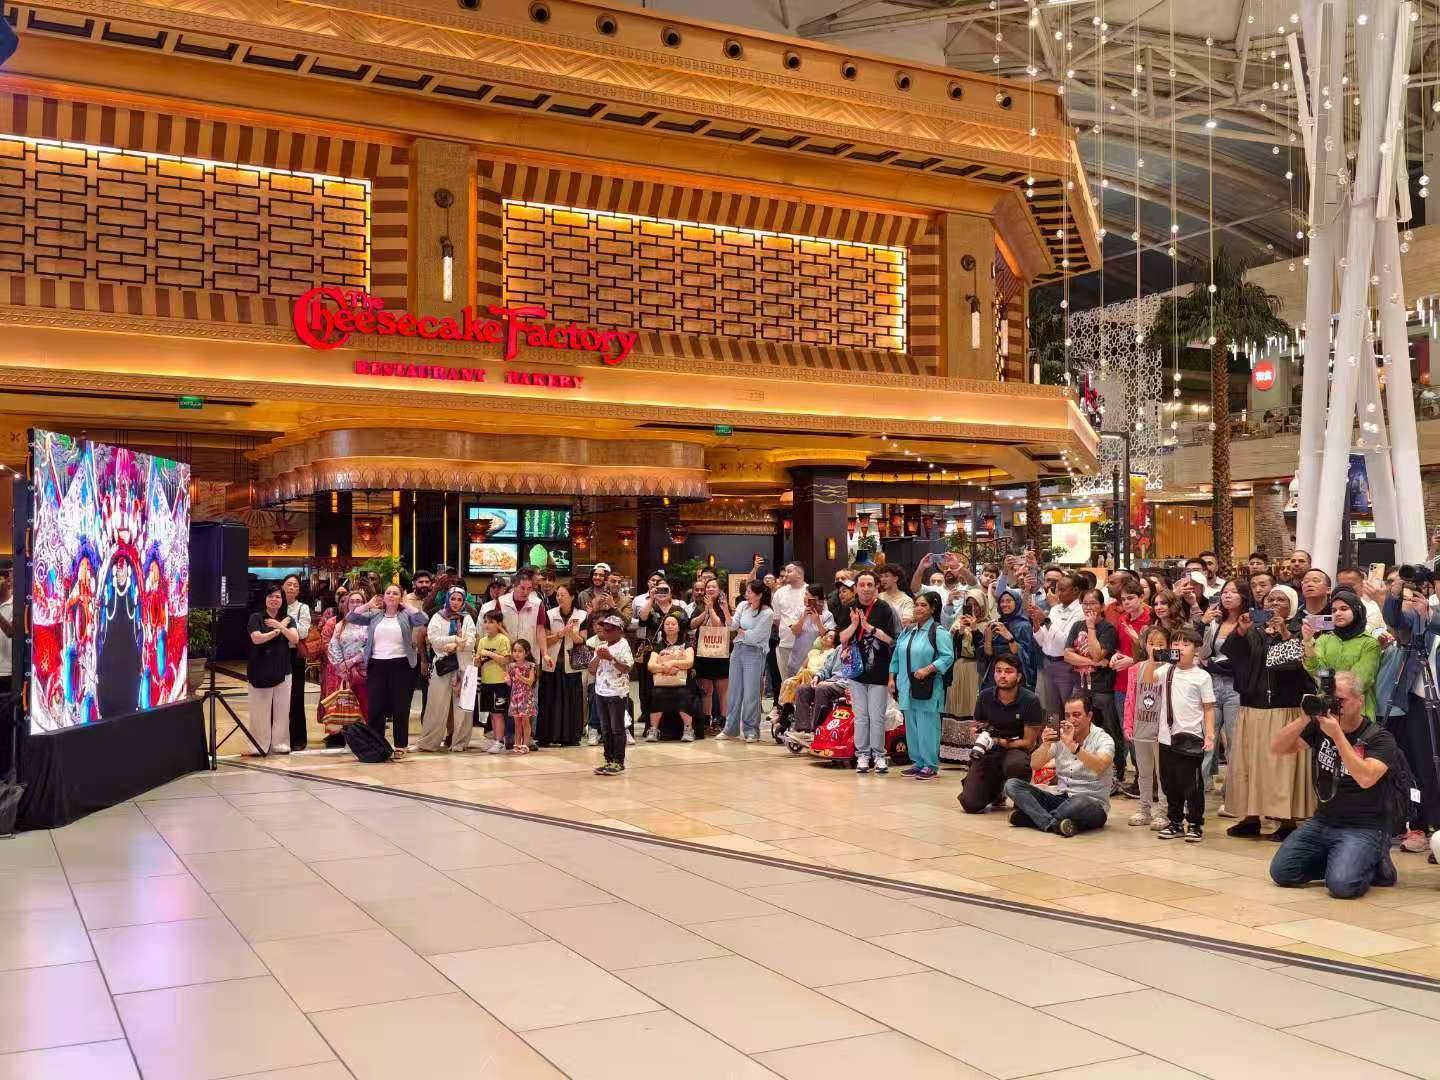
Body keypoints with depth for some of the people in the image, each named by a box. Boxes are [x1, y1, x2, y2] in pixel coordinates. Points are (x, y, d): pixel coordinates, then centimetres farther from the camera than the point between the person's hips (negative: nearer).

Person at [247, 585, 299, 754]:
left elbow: (295, 639, -5)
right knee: (260, 709, 0)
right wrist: (278, 630, -8)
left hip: (282, 670, 2)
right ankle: (260, 745, 5)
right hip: (260, 670, -2)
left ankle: (279, 743, 8)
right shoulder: (256, 618, 1)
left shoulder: (287, 619, 9)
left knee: (282, 709, 2)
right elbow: (256, 638, -13)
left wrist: (280, 627, -16)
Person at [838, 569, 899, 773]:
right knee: (860, 716, 5)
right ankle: (862, 754, 12)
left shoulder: (884, 609, -4)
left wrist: (869, 626, -17)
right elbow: (842, 639, 5)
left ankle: (878, 755, 10)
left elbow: (891, 639, -9)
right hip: (856, 670, 3)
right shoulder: (850, 609, 7)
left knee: (877, 716, 0)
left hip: (878, 672, -3)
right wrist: (854, 624, -12)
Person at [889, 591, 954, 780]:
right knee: (911, 726, 11)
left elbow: (948, 657, -14)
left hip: (928, 688, -7)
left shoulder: (938, 632, -6)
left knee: (927, 727, -6)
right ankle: (918, 762, 21)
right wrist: (892, 678, 11)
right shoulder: (907, 631, 15)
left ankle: (931, 766, 2)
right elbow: (896, 656, 18)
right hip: (907, 687, 7)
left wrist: (927, 669, -21)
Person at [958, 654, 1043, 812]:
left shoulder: (1030, 701, -11)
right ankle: (996, 788, 23)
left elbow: (1028, 743, -8)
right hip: (988, 753, 3)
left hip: (1017, 750, -3)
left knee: (1015, 763, -42)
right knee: (970, 804, -14)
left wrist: (1000, 742, -19)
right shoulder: (985, 696, 0)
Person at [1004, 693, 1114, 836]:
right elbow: (1034, 765, -1)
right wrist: (1045, 745, -20)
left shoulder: (1103, 740, -5)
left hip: (1093, 804, -5)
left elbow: (1100, 766, -27)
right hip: (1061, 799, 5)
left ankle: (1034, 816, -21)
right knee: (1012, 784, -11)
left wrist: (1073, 746, -37)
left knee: (1081, 802, -42)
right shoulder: (1059, 737, 8)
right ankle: (1053, 823, -32)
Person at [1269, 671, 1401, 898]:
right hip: (1323, 822, 5)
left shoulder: (1379, 738, -10)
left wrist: (1337, 735, -28)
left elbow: (1366, 778, -27)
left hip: (1364, 828, -5)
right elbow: (1277, 747, -3)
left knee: (1341, 884, -27)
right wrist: (1304, 719, -18)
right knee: (1281, 873, -8)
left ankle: (1374, 864, 5)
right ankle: (1338, 861, 13)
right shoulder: (1319, 727, 4)